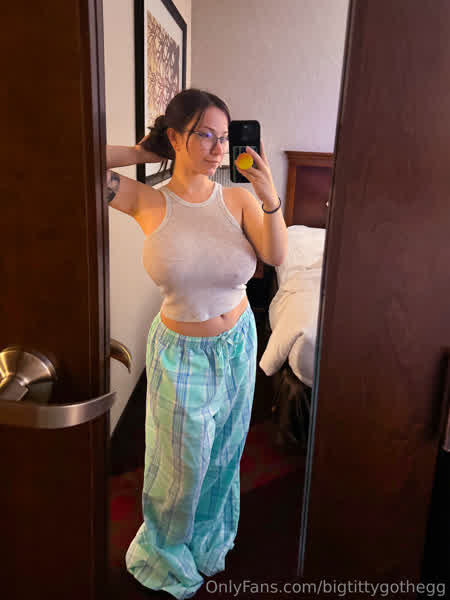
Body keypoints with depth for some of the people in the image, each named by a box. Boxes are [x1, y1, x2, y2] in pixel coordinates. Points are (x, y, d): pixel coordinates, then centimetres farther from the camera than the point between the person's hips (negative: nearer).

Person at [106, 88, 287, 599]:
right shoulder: (149, 204, -14)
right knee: (183, 461, 16)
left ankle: (210, 535, 55)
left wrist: (269, 198, -30)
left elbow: (276, 256, -17)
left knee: (224, 451, 23)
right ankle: (167, 548, 49)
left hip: (237, 342, 3)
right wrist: (147, 153, -12)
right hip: (180, 351, -3)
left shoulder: (238, 200, -9)